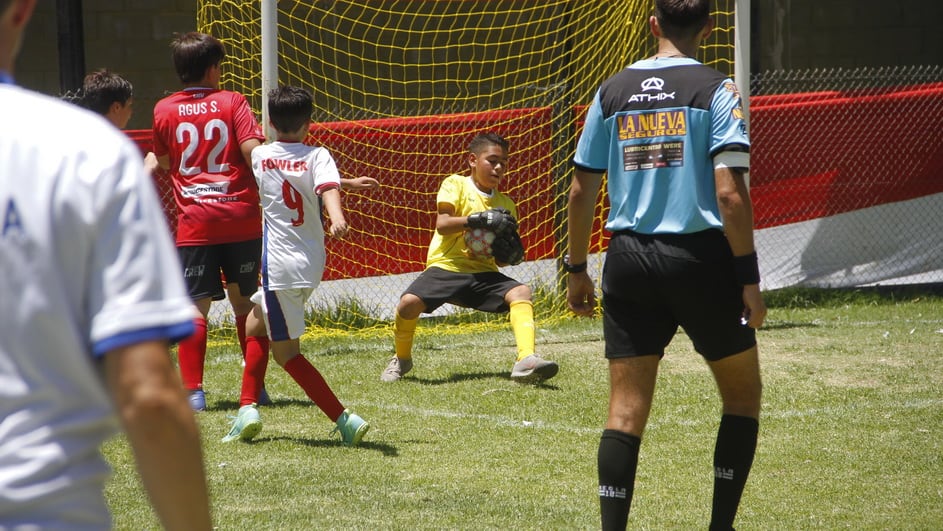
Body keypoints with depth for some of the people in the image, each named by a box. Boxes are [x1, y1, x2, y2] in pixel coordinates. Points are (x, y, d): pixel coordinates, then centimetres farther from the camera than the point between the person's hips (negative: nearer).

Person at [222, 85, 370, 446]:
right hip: (313, 263, 4)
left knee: (286, 352, 1)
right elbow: (328, 188, -24)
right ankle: (247, 409, 16)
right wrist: (337, 218, -41)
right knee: (255, 326, 23)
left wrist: (348, 182, 28)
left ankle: (344, 419, -11)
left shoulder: (260, 156, 1)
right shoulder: (317, 156, -2)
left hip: (280, 264, -4)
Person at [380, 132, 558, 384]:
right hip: (446, 267, -4)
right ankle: (401, 359, 4)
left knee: (521, 292, -24)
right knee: (409, 302, -26)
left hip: (484, 271, 4)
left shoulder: (506, 204, 15)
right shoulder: (456, 184, 4)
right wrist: (477, 219, -24)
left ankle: (526, 360, -38)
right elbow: (442, 224, -11)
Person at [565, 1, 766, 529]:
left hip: (629, 260, 3)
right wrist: (748, 277, -10)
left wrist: (578, 269, 19)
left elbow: (581, 192, 9)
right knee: (743, 394, 14)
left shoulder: (612, 91, 7)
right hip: (700, 258, -3)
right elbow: (729, 192, -13)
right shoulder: (716, 89, -5)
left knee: (626, 410, 5)